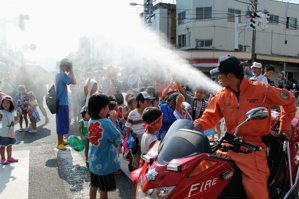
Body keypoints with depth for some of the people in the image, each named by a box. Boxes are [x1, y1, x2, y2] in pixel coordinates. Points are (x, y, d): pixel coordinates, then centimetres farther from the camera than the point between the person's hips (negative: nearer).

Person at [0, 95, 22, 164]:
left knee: (10, 145, 17)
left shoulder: (12, 112, 4)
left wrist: (19, 113, 10)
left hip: (11, 132, 6)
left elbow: (15, 119, 19)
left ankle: (9, 158, 30)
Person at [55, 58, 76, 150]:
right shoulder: (62, 75, -17)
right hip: (62, 103, -10)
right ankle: (59, 143, 5)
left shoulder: (58, 74, 14)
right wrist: (71, 71, -16)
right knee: (62, 123, -3)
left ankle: (61, 140, 31)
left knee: (61, 122, 18)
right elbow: (74, 82, -23)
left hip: (60, 102, 10)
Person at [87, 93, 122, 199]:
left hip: (93, 161, 7)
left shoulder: (91, 121, -3)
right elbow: (118, 138, -16)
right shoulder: (106, 123, -27)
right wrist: (113, 120, -13)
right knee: (104, 190, 11)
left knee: (94, 186, 23)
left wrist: (111, 120, -1)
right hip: (104, 163, -7)